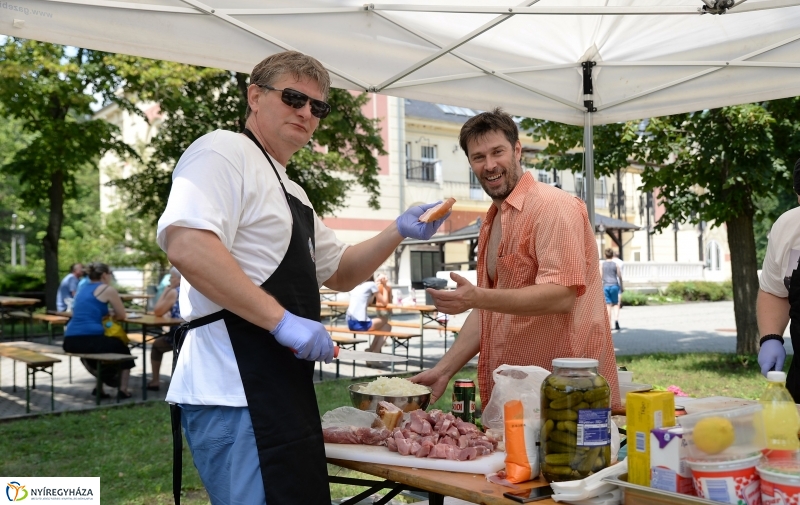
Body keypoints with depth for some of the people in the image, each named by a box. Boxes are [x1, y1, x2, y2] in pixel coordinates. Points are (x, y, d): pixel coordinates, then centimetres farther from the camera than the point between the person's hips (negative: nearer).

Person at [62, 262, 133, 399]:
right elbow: (121, 315, 8)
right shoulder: (108, 289, 3)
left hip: (70, 341, 6)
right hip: (90, 339, -6)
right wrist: (111, 316, 26)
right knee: (122, 349, 23)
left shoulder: (83, 290, 23)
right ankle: (123, 390, 16)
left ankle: (100, 386, 39)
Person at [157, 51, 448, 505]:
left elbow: (339, 271, 26)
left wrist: (399, 232, 11)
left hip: (280, 390, 10)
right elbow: (186, 245, -24)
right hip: (237, 390, -10)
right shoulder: (224, 151, -8)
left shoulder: (291, 192, 21)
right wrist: (282, 320, -24)